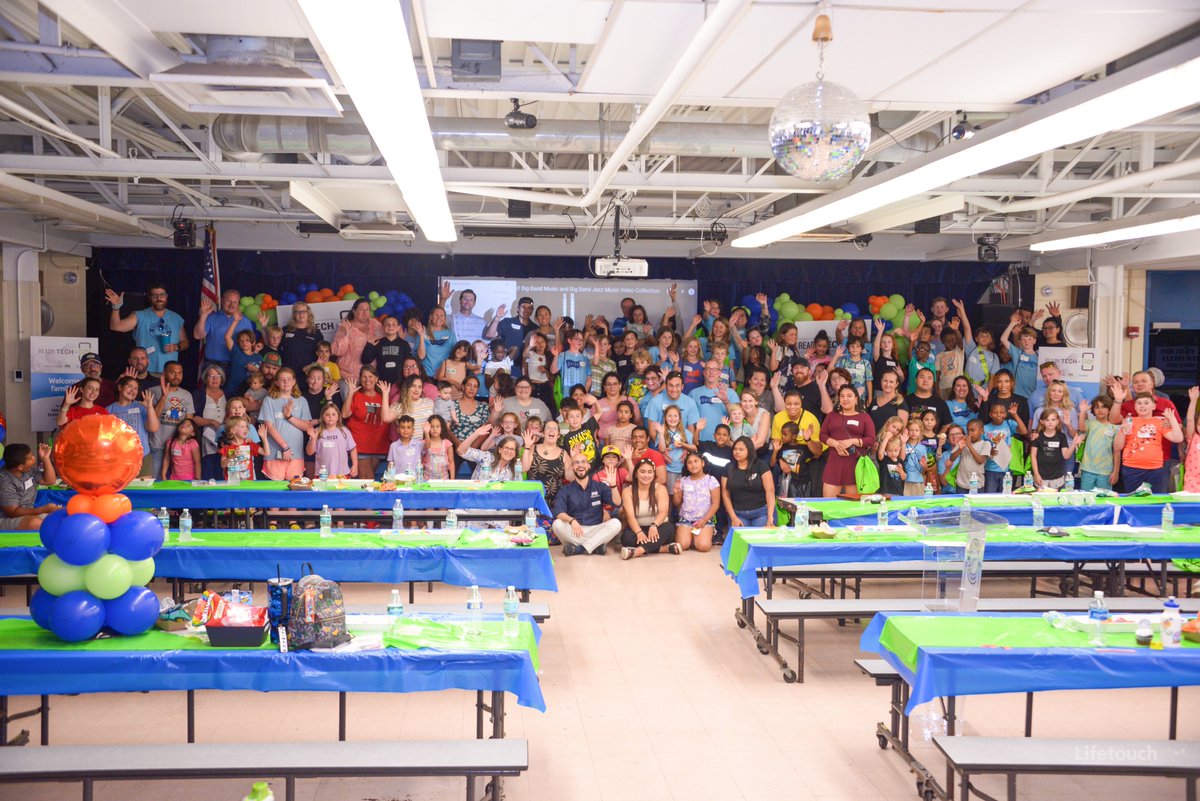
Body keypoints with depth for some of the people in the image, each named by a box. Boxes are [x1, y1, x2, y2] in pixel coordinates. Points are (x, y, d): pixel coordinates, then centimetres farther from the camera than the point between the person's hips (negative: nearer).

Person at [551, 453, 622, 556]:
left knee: (616, 523, -25)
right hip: (573, 532, -1)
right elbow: (558, 512, -12)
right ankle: (596, 545, -26)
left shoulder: (600, 486, 8)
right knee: (557, 524, -29)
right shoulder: (565, 490, 4)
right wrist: (572, 520, -33)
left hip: (595, 531, 1)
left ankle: (576, 548, -27)